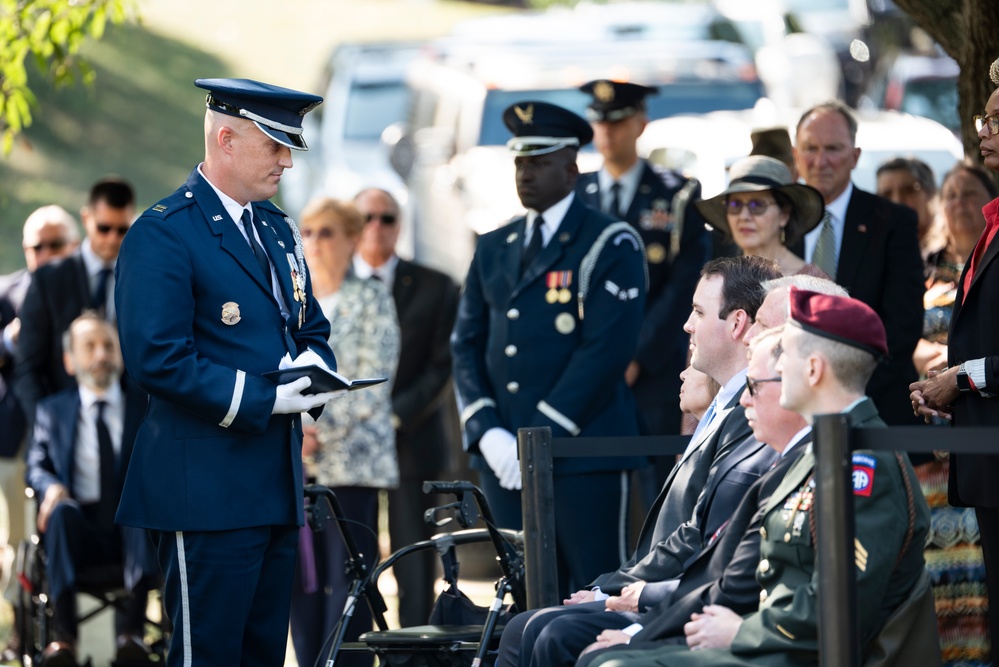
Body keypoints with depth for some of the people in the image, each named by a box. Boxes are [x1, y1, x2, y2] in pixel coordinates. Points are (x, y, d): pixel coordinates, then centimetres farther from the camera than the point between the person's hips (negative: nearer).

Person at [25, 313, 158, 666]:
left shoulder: (146, 405, 19)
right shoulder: (52, 410, 21)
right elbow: (36, 466, 13)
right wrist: (51, 487, -11)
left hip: (133, 530, -1)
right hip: (81, 530, 1)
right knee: (62, 510, -36)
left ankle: (132, 625, -47)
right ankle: (62, 633, -43)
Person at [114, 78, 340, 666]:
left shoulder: (278, 228, 17)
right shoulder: (163, 234, -10)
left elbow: (312, 327, 27)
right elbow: (158, 358, -18)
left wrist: (316, 366, 2)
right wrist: (263, 400, -19)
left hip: (278, 485, 8)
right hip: (207, 485, -8)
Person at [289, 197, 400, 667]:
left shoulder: (370, 298, 2)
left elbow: (373, 383, -7)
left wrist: (319, 432, -16)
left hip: (351, 460, -5)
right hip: (290, 465, 5)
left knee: (348, 580, -7)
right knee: (302, 579, 3)